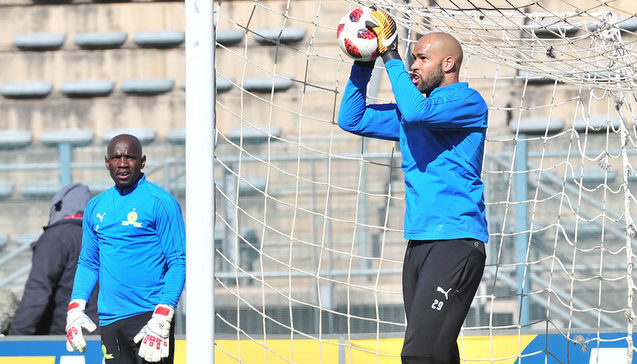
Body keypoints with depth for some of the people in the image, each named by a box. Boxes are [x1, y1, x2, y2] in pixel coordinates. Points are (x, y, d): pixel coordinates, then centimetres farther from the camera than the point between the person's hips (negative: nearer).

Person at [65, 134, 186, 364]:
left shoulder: (160, 202, -4)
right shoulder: (96, 207, 15)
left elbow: (178, 263, -7)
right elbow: (88, 264, 22)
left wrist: (161, 320, -17)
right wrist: (75, 309, 7)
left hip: (149, 316, -6)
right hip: (109, 322, 6)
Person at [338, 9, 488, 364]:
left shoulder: (468, 103, -3)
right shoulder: (413, 114, 21)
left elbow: (416, 110, -21)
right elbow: (352, 119, 23)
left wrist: (391, 56, -12)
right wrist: (364, 64, 12)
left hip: (455, 243, -9)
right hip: (419, 243, 9)